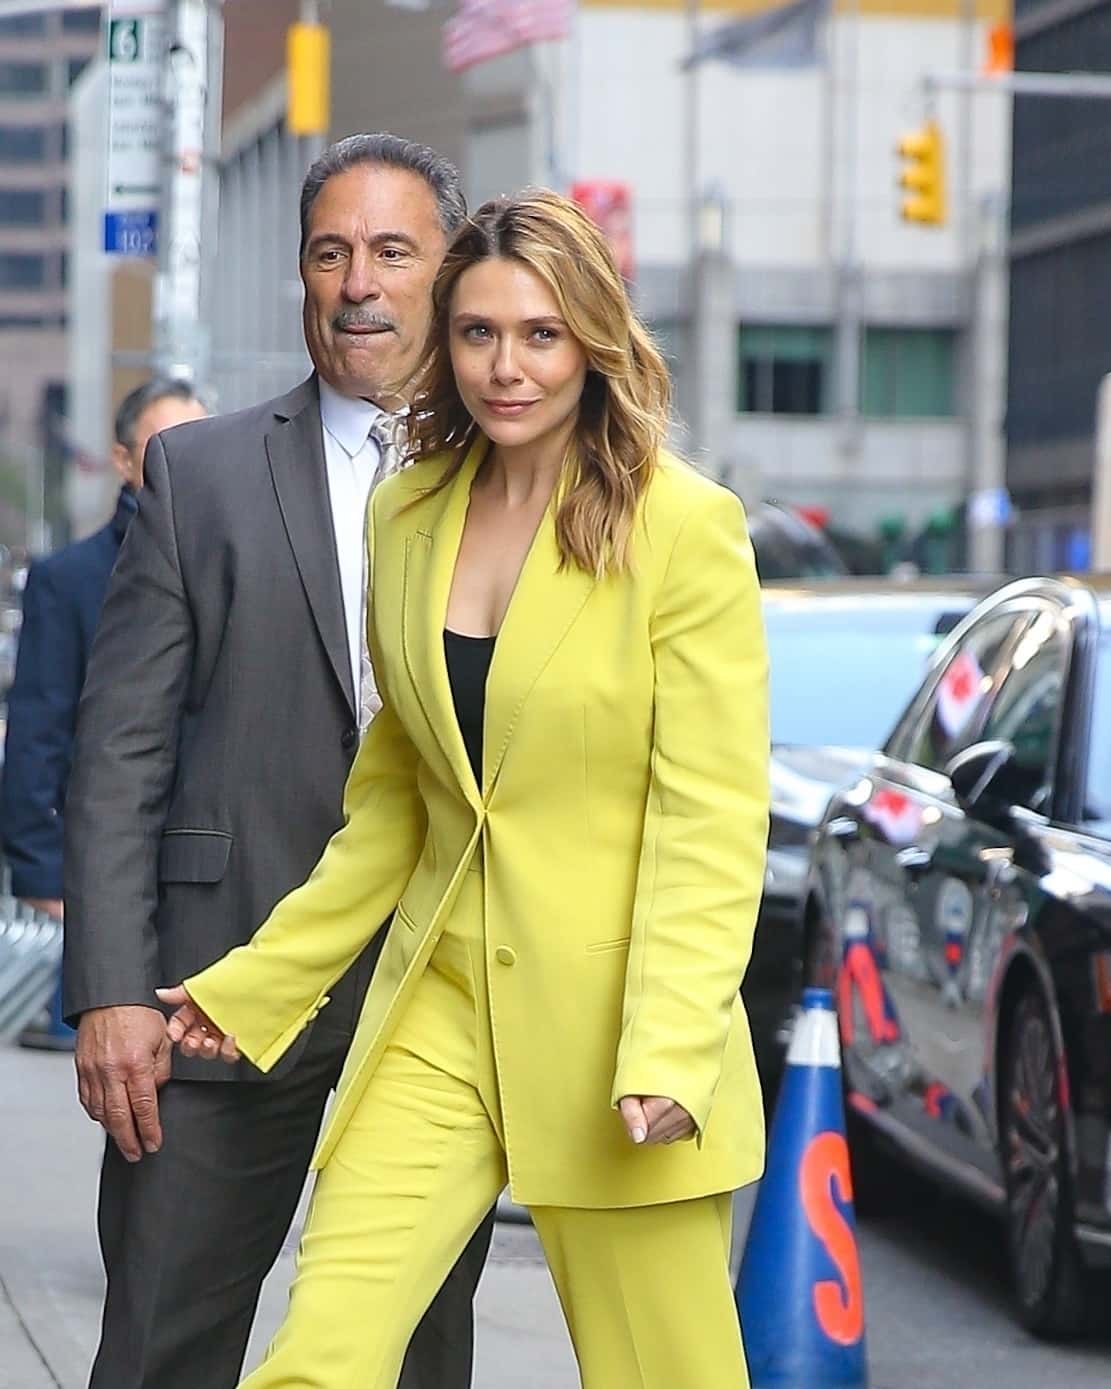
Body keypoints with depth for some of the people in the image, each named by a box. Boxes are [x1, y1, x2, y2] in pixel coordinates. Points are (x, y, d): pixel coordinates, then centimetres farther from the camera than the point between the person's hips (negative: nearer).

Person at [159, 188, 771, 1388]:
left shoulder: (685, 528, -7)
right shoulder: (406, 515, 9)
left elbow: (711, 819, -11)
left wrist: (668, 1052, -21)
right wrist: (254, 982, 12)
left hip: (609, 1017, -4)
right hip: (441, 1006, 4)